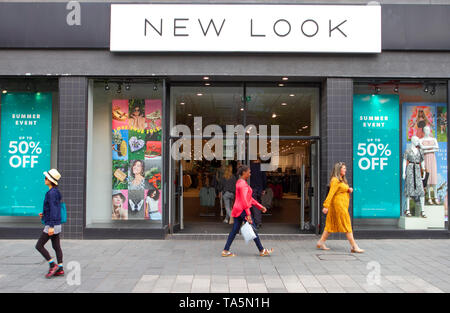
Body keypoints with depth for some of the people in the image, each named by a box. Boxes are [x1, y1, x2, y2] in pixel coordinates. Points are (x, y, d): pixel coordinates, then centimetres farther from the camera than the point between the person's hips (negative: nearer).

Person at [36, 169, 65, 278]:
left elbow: (53, 209, -23)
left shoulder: (52, 193, -18)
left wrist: (51, 226, -24)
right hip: (56, 224, 9)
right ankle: (60, 269, 12)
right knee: (56, 246, 10)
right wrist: (44, 214, 14)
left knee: (39, 246, 0)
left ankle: (53, 265, 1)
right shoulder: (56, 192, 11)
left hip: (52, 224, -9)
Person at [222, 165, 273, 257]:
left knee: (234, 230, 10)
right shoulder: (243, 184, -16)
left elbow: (249, 198, 20)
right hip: (242, 210, -10)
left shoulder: (240, 182, 16)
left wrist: (260, 206, 20)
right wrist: (248, 214, -24)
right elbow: (244, 200, -22)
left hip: (238, 210, 10)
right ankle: (262, 251, 12)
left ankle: (225, 251, 10)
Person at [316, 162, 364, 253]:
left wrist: (349, 190, 4)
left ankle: (321, 242, 13)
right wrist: (326, 206, -25)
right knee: (347, 225, -6)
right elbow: (331, 193, -20)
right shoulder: (335, 180, -13)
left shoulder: (342, 180, 18)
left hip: (342, 205, 10)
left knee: (331, 225, 10)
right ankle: (354, 246, -1)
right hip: (338, 204, -10)